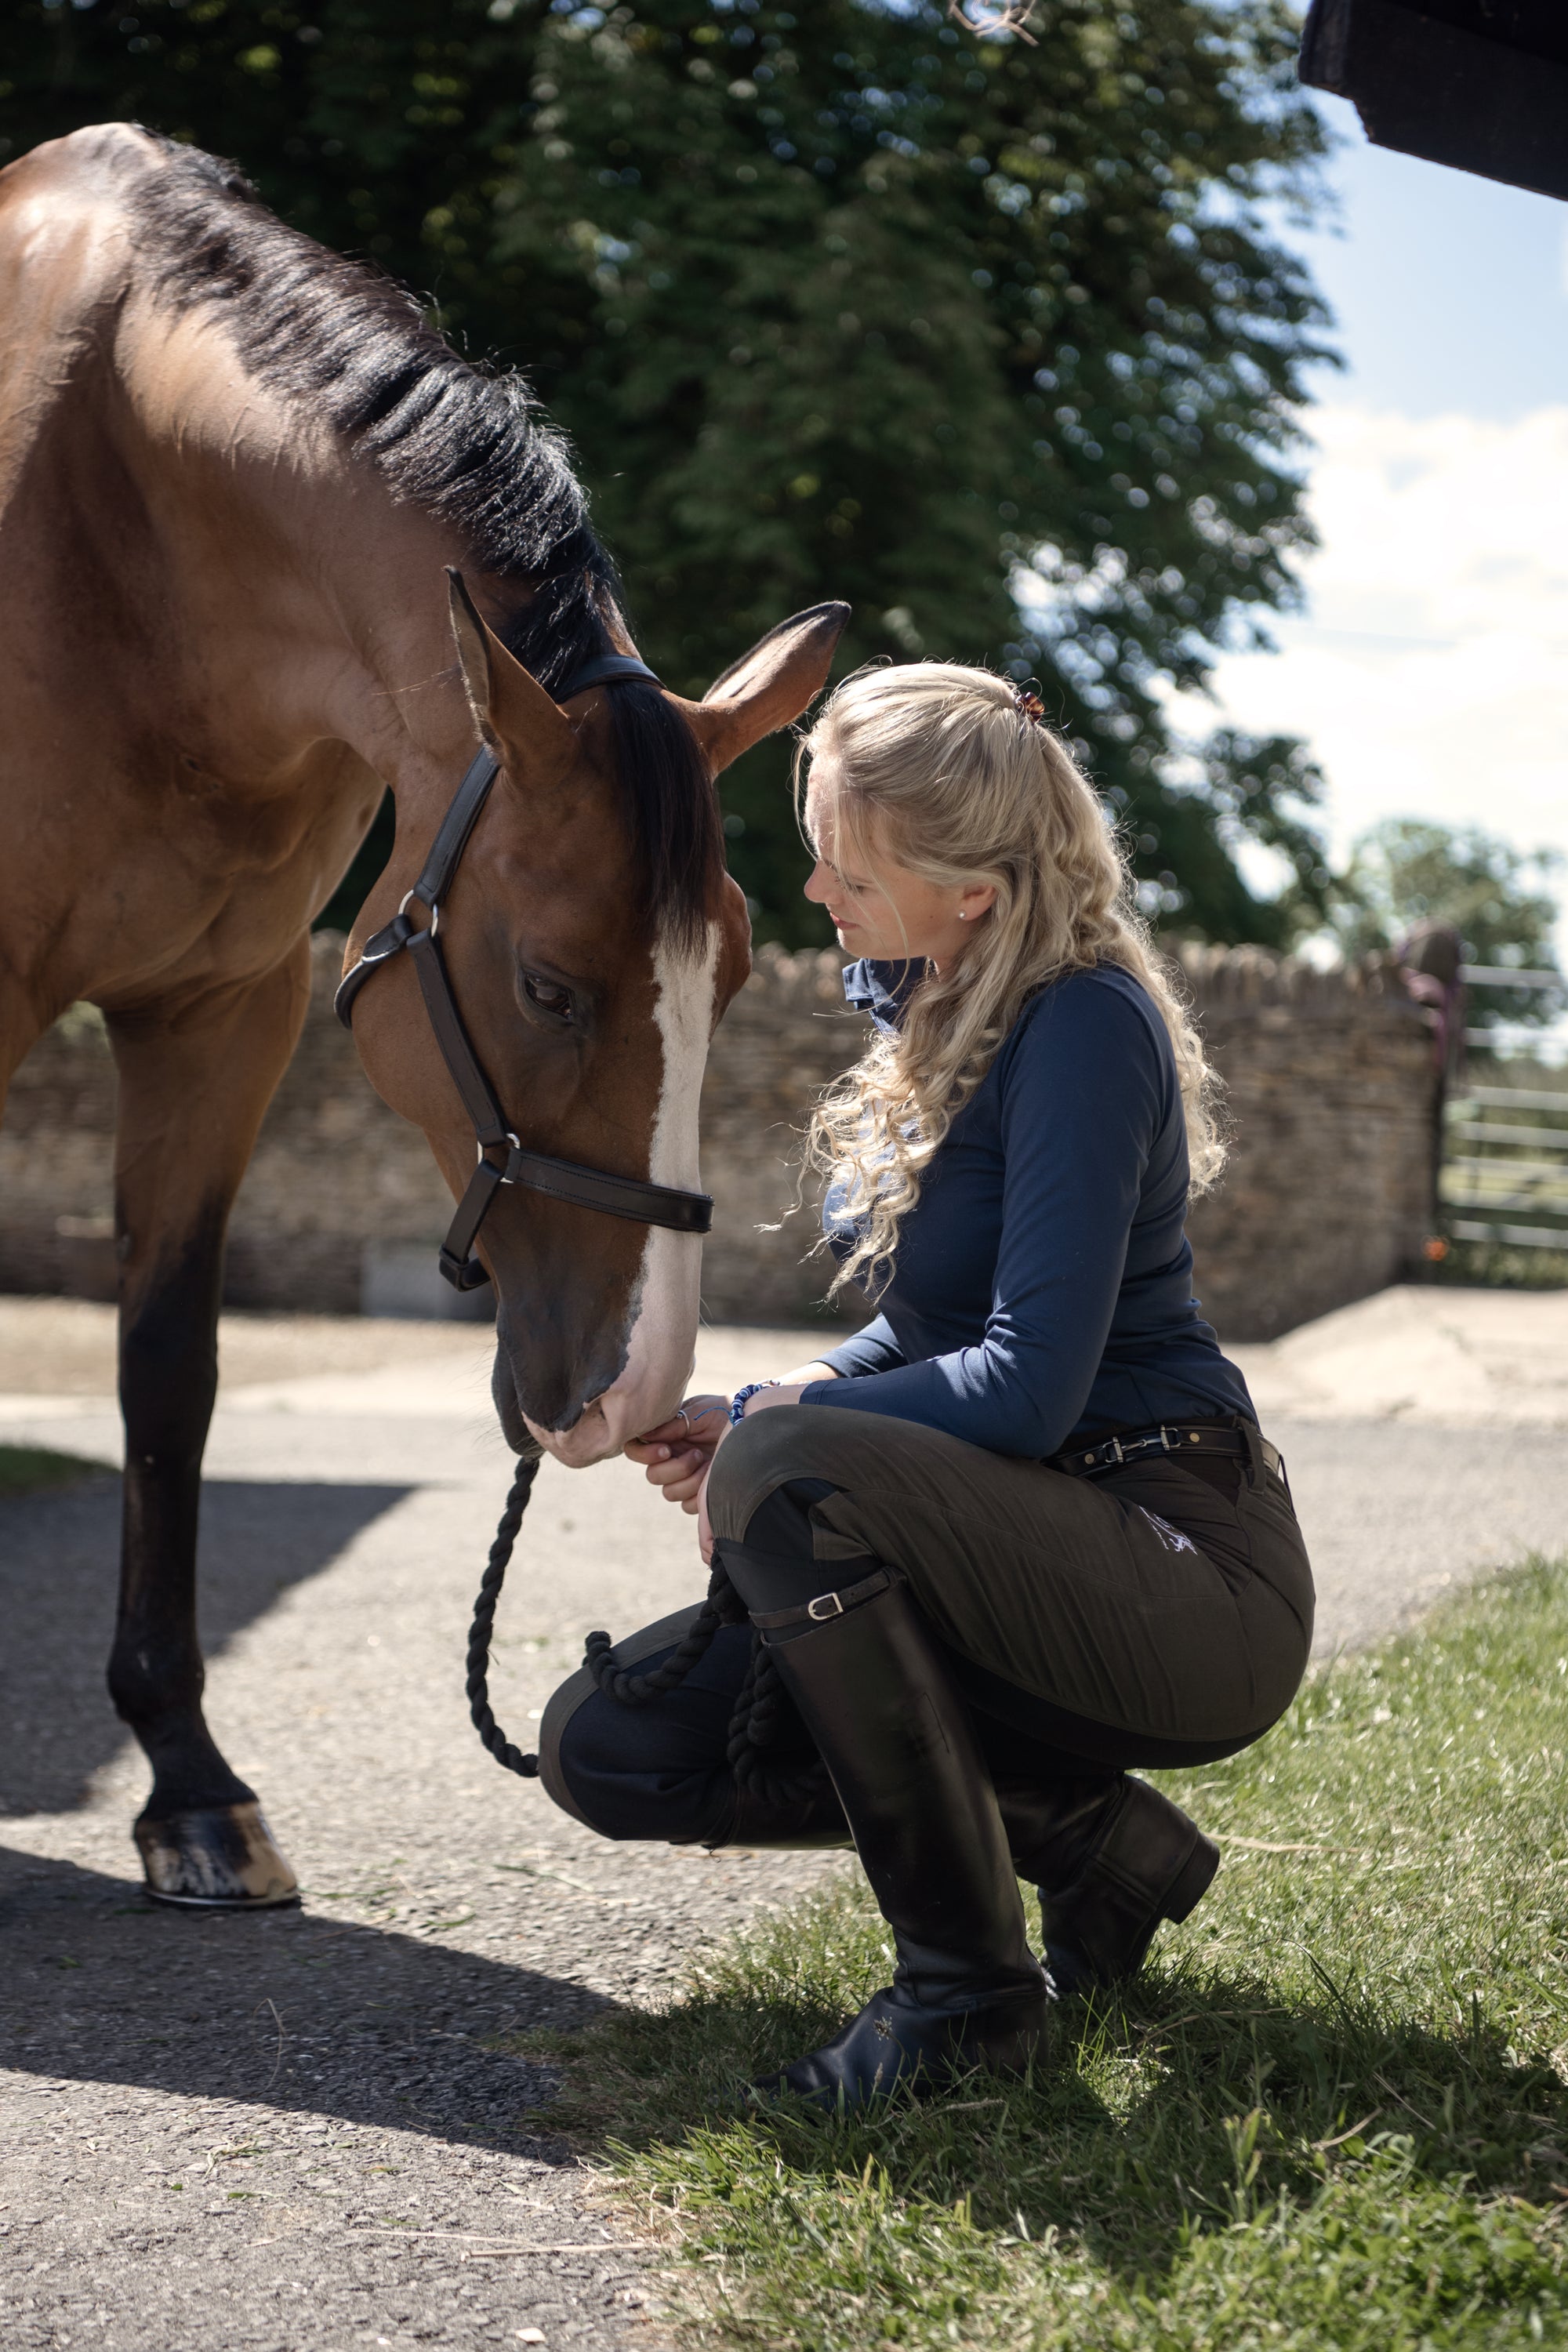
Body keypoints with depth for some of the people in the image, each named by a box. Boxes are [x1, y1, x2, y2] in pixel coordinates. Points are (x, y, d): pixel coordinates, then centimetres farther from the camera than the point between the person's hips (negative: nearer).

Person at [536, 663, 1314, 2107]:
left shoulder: (1083, 1027, -19)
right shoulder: (921, 1001, 8)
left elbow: (1027, 1387, -26)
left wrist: (767, 1426, -13)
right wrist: (741, 1420, 1)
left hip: (1196, 1598, -9)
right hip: (1047, 1559, 9)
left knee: (786, 1474, -33)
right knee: (607, 1747, 1)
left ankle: (968, 1983, -17)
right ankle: (1100, 1846, 10)